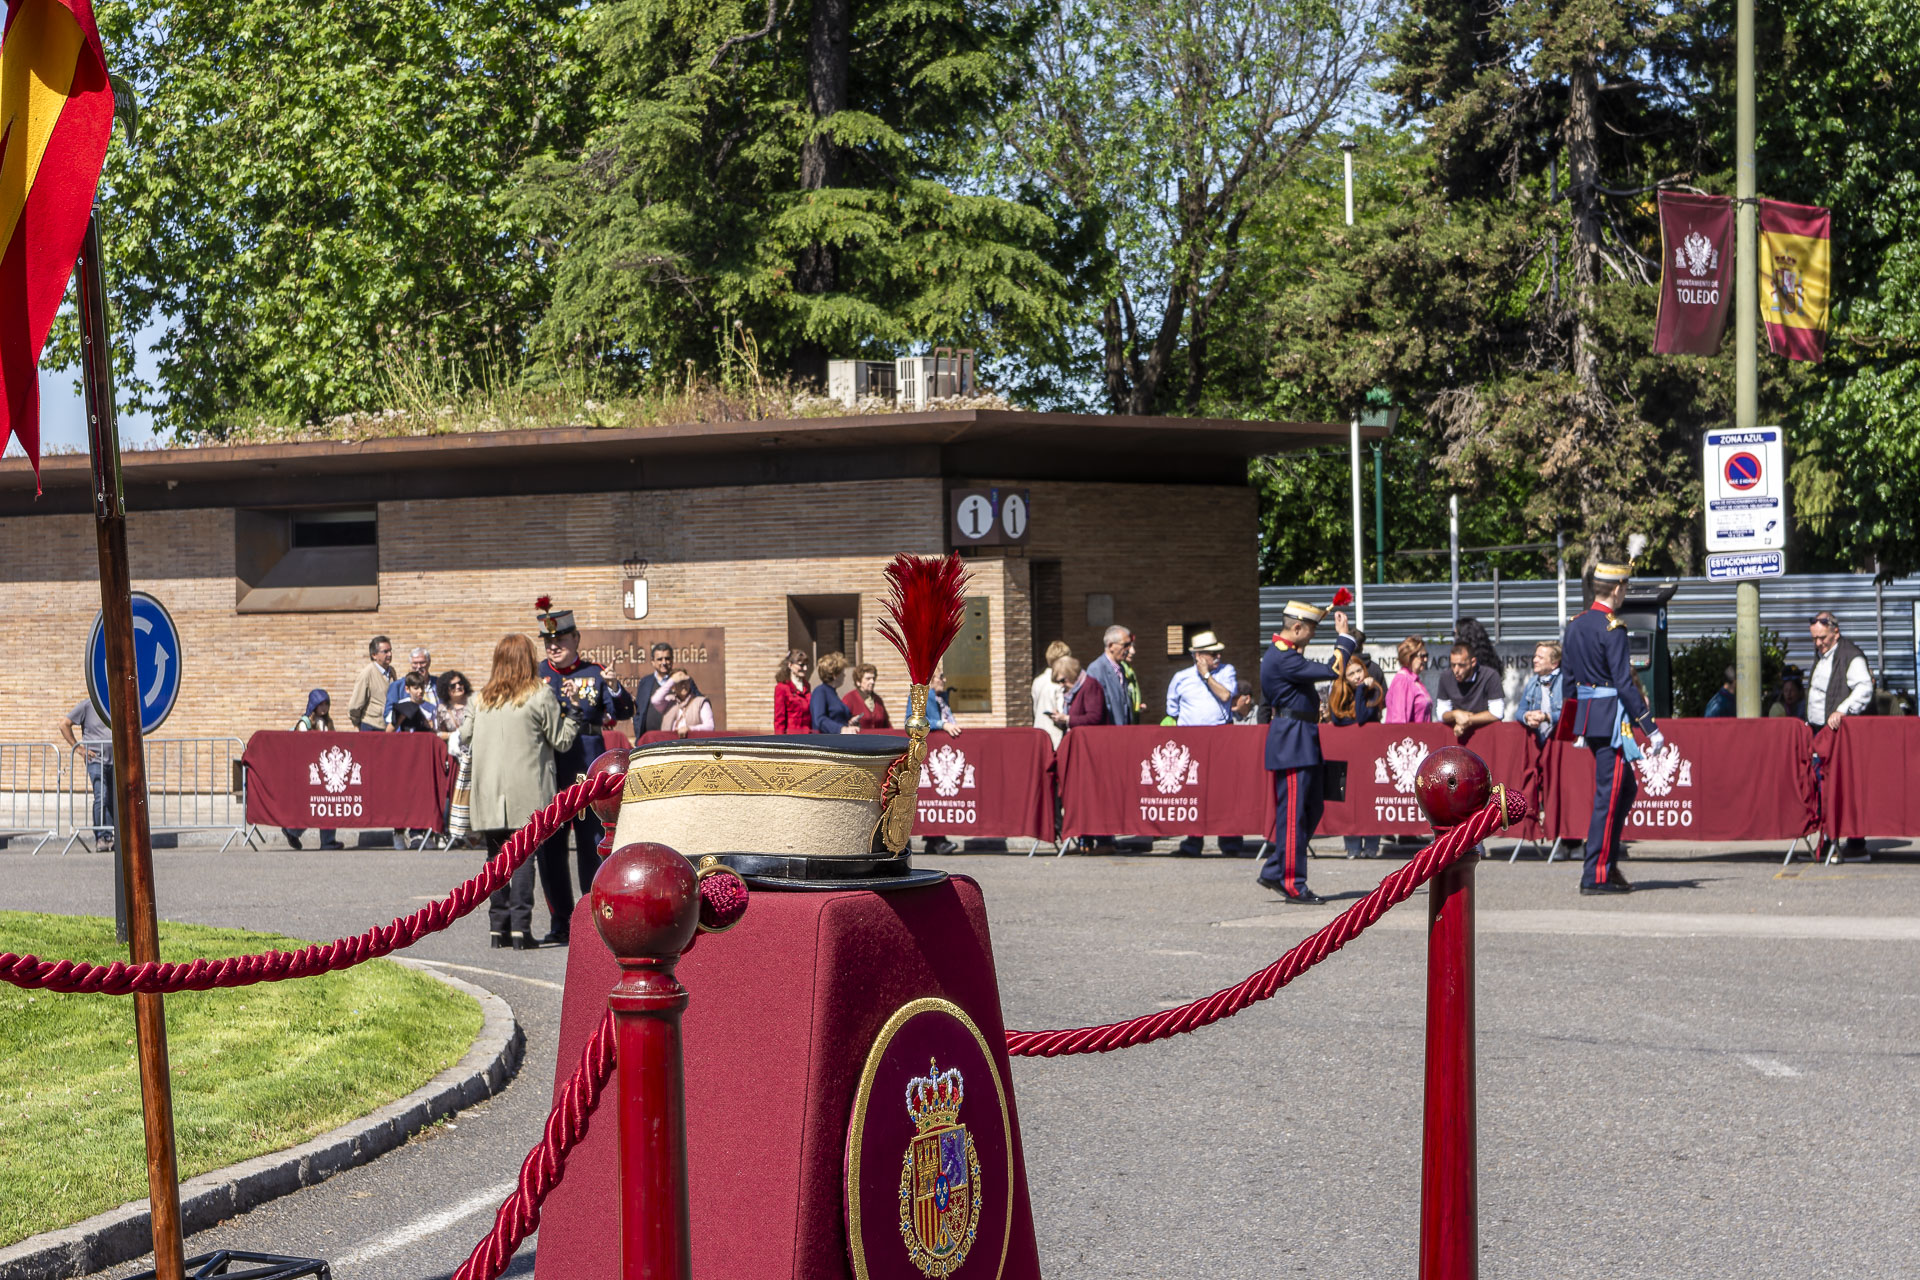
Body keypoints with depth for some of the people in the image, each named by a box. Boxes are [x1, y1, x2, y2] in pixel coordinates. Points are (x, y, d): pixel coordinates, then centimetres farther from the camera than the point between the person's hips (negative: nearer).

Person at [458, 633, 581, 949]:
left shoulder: (483, 697, 9)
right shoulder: (540, 694, -3)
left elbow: (464, 737, 15)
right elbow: (560, 740, 1)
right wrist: (573, 720, 20)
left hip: (488, 790, 4)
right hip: (526, 790, -4)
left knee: (495, 855, 8)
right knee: (522, 855, -3)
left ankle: (497, 927, 8)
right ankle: (520, 927, -8)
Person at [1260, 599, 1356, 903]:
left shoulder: (1283, 654, 16)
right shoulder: (1283, 659, -19)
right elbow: (1333, 671, -23)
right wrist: (1344, 636, -14)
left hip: (1302, 745, 11)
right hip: (1292, 744, -11)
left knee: (1312, 809, 14)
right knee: (1293, 814, -6)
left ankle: (1274, 871, 19)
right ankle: (1293, 886, -2)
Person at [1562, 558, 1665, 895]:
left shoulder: (1575, 624, 10)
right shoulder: (1612, 628, -16)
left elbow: (1568, 676, 15)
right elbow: (1624, 684, -19)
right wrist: (1651, 728, -17)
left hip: (1586, 716, 9)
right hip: (1611, 719, -9)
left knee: (1625, 788, 18)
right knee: (1609, 794, -4)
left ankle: (1608, 863, 17)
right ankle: (1596, 875, -3)